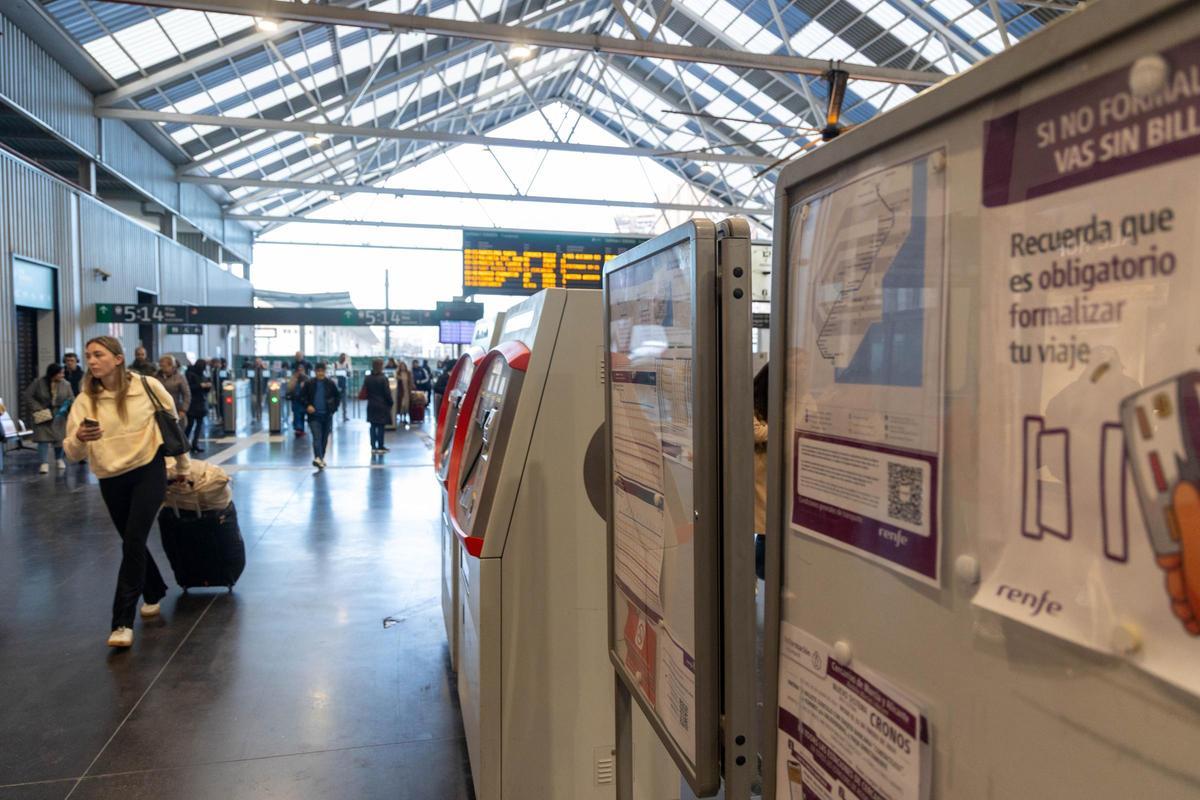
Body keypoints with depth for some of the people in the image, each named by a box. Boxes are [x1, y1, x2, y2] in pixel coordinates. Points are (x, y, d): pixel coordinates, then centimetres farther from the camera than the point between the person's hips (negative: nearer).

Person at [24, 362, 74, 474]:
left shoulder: (66, 384, -5)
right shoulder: (38, 383, -11)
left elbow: (71, 398, 3)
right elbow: (28, 396, -7)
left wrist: (66, 406, -19)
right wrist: (38, 409, -14)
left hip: (59, 415, 2)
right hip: (43, 415, -2)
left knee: (59, 438, 7)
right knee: (43, 438, -7)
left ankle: (59, 459, 27)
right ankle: (44, 463, -6)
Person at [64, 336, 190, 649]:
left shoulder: (147, 386, -9)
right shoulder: (85, 401, -6)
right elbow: (73, 454, -10)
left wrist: (182, 465, 13)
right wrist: (79, 438, -34)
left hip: (149, 471, -3)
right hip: (111, 480, 3)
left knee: (133, 542, -14)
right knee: (133, 544, 15)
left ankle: (123, 621, -8)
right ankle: (154, 592, 42)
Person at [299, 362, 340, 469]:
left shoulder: (331, 384, 2)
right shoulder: (309, 383, 0)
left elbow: (338, 396, 11)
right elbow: (302, 396, 6)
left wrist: (333, 408, 2)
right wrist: (307, 405, -9)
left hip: (327, 416, 2)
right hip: (314, 416, -2)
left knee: (325, 439, 10)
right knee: (317, 437, -15)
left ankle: (321, 458, 24)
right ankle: (317, 458, -27)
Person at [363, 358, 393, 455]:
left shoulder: (368, 378, 1)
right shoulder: (383, 378, -14)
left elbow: (365, 392, 5)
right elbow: (387, 393, -12)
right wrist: (391, 402, 1)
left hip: (371, 406, 5)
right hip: (382, 406, -5)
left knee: (373, 427, 9)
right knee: (381, 427, 1)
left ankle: (373, 447, 10)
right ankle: (380, 447, 4)